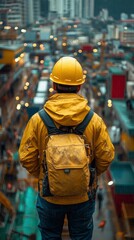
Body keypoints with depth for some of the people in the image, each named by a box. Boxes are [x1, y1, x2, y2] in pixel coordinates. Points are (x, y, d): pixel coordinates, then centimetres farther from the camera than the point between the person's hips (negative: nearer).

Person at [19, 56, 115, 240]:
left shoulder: (38, 120, -18)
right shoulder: (94, 121, -17)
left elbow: (26, 157, -12)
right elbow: (105, 157, -10)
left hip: (50, 195, 0)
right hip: (83, 196, 1)